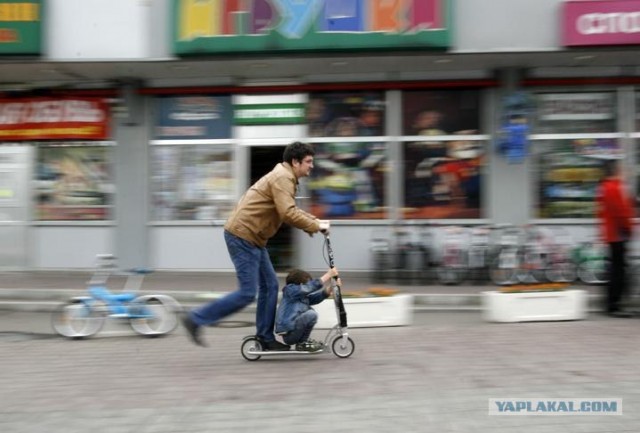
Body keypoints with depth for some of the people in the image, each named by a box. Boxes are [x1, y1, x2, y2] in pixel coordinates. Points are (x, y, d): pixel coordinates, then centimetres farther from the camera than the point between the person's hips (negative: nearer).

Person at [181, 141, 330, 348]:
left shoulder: (284, 177, 19)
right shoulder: (282, 178, -14)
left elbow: (291, 210, 26)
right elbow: (288, 214, -25)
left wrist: (316, 221, 13)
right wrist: (316, 226, -15)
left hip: (252, 238, 11)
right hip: (243, 236, -11)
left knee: (270, 286, 11)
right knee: (247, 293, -9)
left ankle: (266, 338, 17)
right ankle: (196, 319, -3)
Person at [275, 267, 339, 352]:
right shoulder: (291, 289, -10)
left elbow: (315, 298, 6)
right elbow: (311, 287, -18)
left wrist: (331, 288, -9)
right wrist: (329, 274, -17)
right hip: (288, 333, -10)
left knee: (310, 310, 24)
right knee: (311, 314, -25)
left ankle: (303, 340, 18)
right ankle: (302, 343, -8)